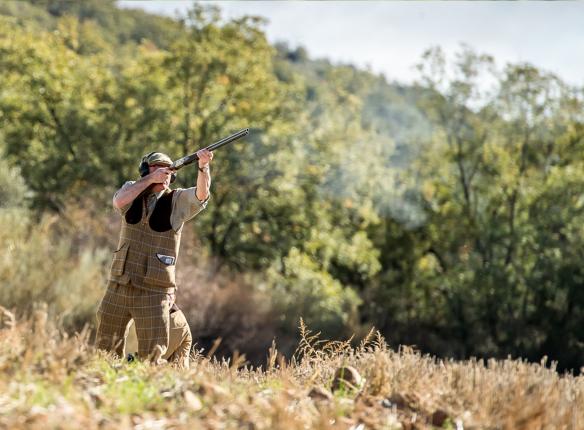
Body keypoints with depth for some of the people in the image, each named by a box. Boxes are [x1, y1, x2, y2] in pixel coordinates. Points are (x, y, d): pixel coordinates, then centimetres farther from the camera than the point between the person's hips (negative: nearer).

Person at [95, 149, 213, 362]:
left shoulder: (178, 200, -1)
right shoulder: (132, 190, 5)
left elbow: (202, 194, -20)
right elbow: (119, 201, -16)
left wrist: (203, 166, -38)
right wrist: (150, 179, -20)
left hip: (154, 292, -2)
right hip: (118, 288, 2)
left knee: (151, 356, -2)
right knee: (106, 349, 12)